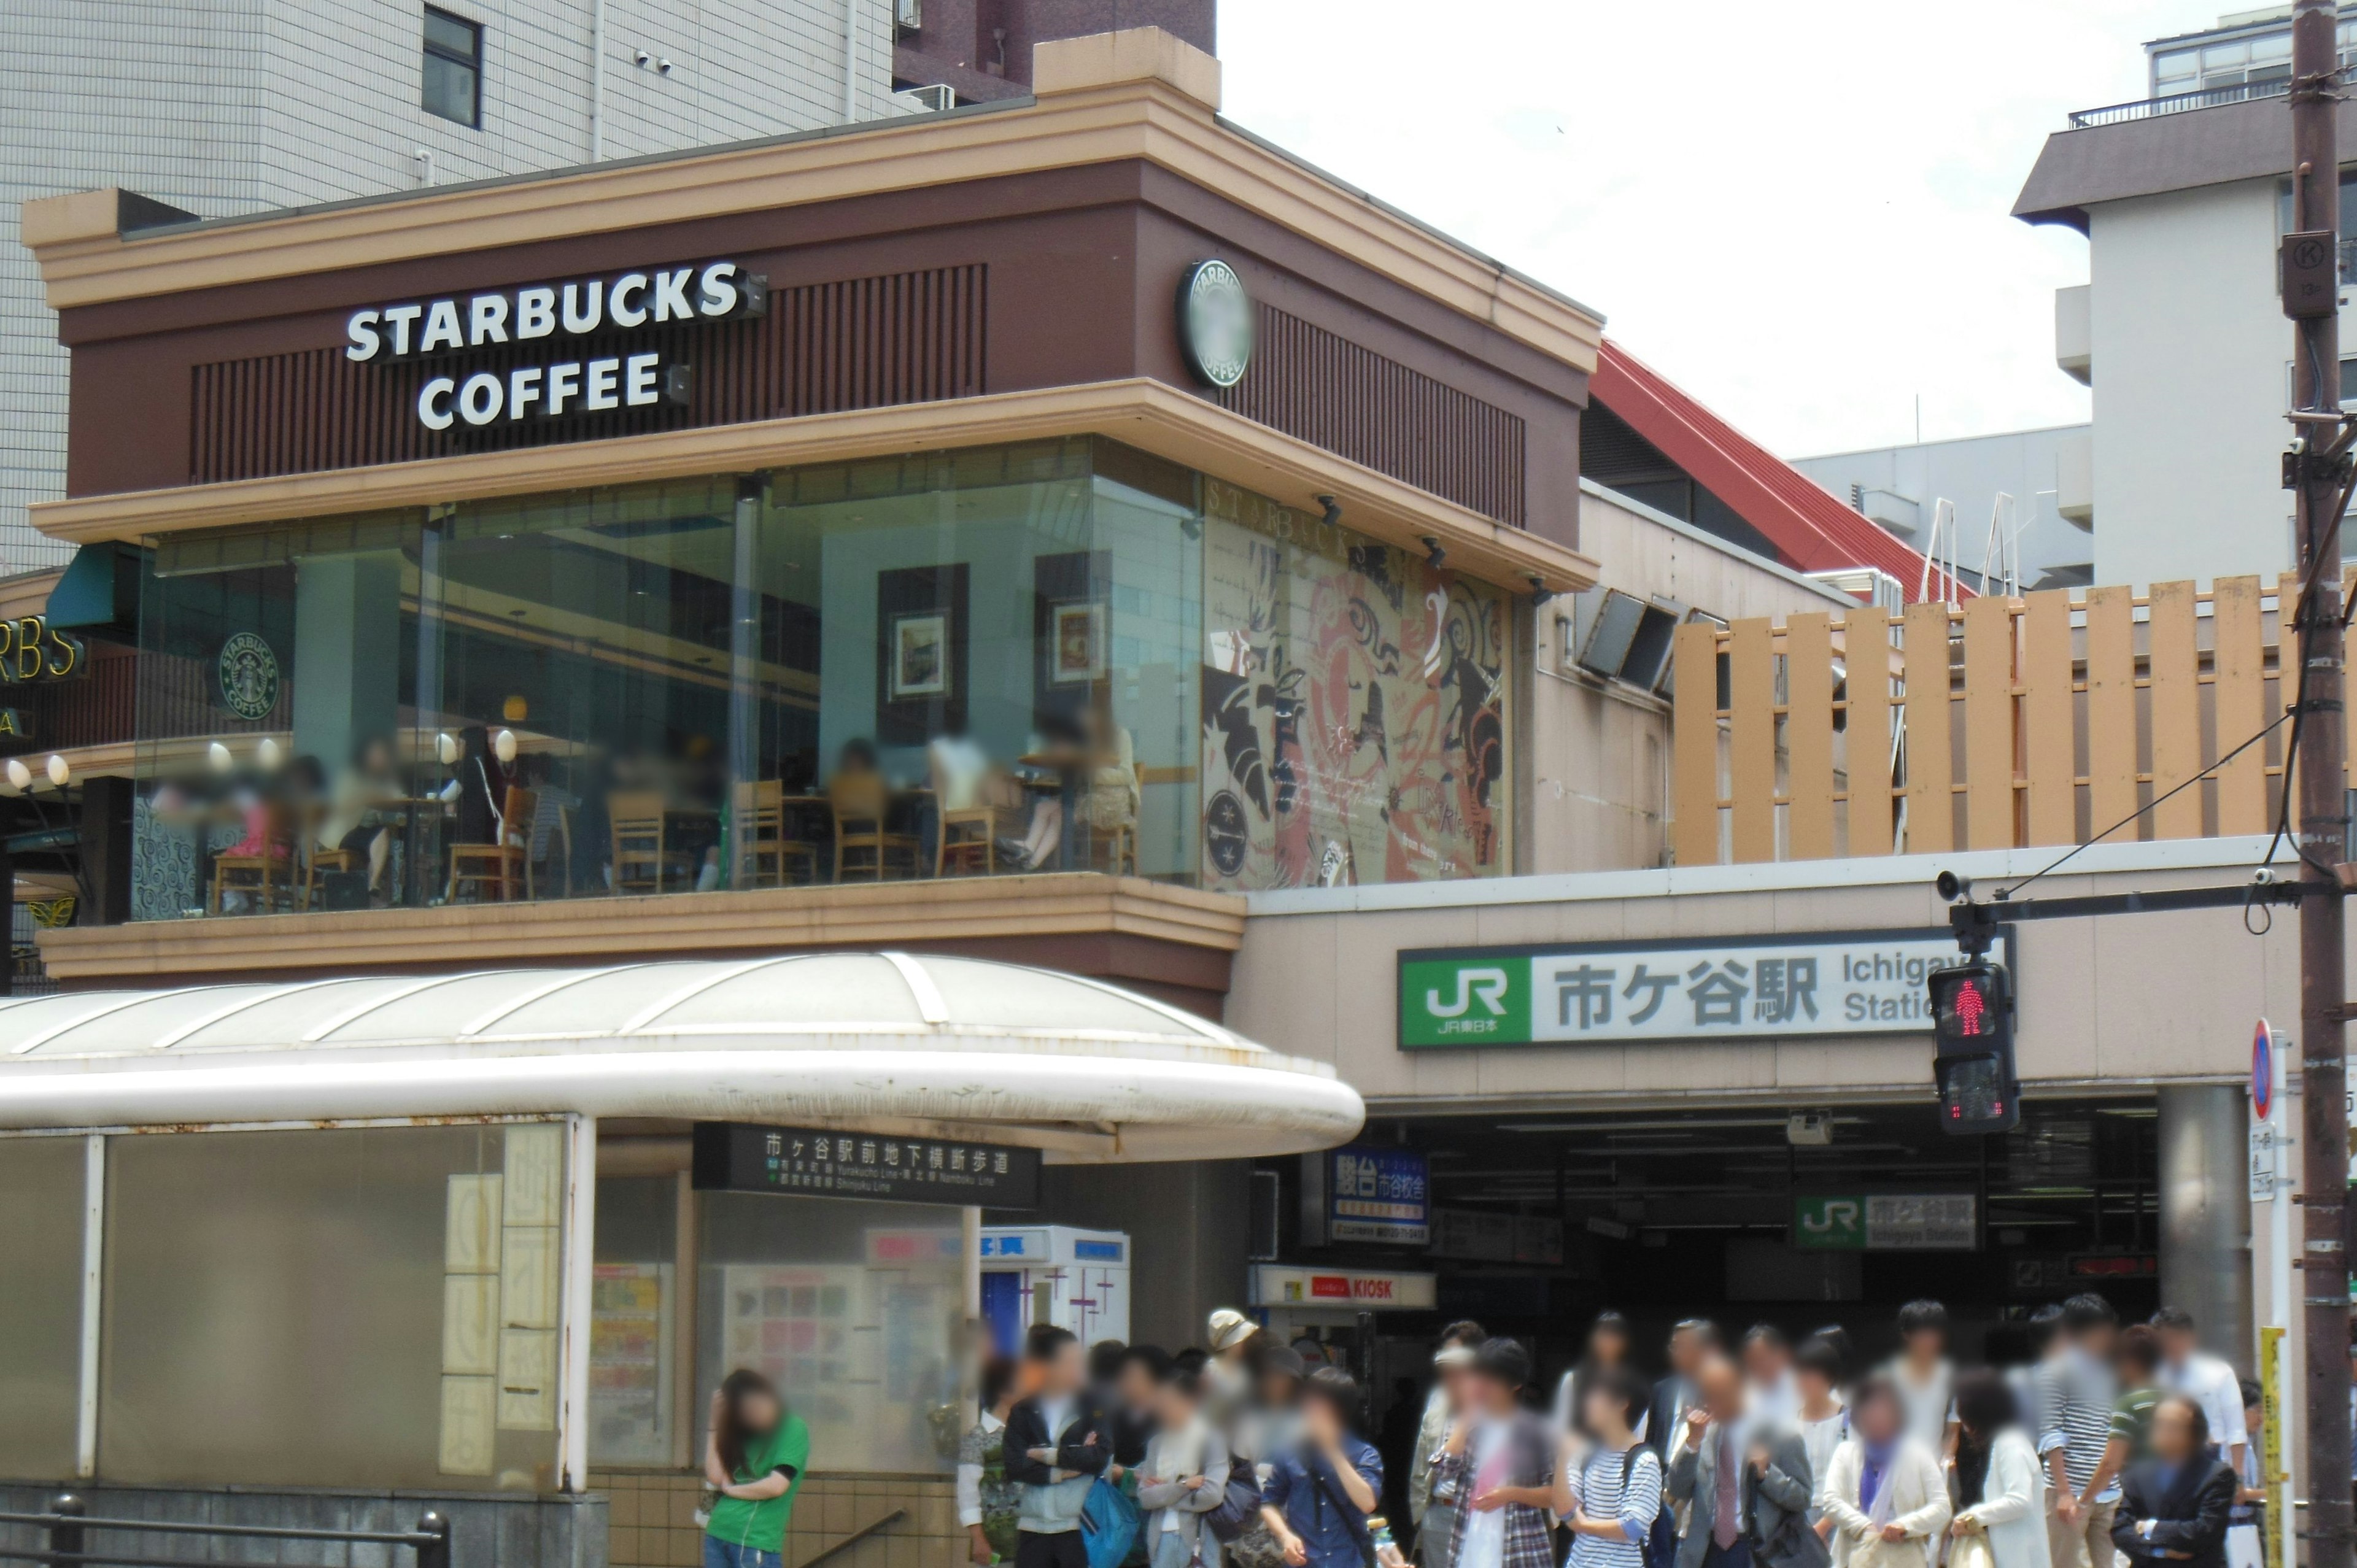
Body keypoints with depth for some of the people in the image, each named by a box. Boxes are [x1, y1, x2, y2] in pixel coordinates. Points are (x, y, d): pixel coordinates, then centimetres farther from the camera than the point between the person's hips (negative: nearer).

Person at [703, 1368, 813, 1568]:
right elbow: (715, 1477, 4)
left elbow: (777, 1486, -16)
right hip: (717, 1534, 7)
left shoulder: (794, 1430, -6)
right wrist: (715, 1423, 5)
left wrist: (731, 1489, -1)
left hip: (756, 1542, -7)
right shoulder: (745, 1433, 15)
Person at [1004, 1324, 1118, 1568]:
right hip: (1033, 1528, 2)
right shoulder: (1023, 1412, 7)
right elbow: (1015, 1467, -4)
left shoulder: (1092, 1408, 4)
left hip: (1079, 1527, -2)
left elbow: (1099, 1457, -10)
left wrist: (1047, 1455, -7)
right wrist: (1062, 1472, -14)